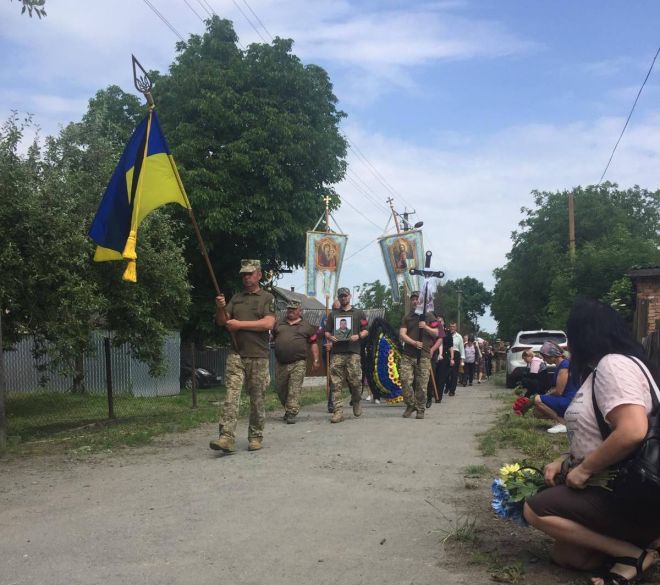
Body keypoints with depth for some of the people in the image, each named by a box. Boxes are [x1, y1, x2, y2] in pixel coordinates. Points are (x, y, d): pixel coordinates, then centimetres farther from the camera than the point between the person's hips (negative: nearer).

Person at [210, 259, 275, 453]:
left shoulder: (267, 298, 3)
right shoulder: (236, 298, 16)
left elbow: (269, 323, -11)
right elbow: (221, 322, 14)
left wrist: (240, 324, -11)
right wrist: (220, 308, -7)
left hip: (258, 356, -2)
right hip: (236, 355, 3)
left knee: (257, 399, 5)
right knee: (231, 395, -11)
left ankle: (255, 437, 17)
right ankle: (227, 438, -17)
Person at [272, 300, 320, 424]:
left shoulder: (306, 326, 9)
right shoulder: (278, 324, 16)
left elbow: (313, 343, 9)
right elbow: (271, 338, 25)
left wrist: (316, 360, 3)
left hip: (298, 363, -3)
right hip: (281, 363, 3)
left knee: (295, 389, -11)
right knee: (281, 390, 10)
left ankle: (291, 414, -10)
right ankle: (287, 409, 29)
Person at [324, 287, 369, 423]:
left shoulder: (359, 313, 16)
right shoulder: (333, 314, 20)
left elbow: (365, 330, 12)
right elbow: (327, 332, 18)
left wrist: (358, 336, -9)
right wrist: (330, 337, -5)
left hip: (353, 352, -1)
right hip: (336, 352, 2)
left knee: (355, 381, -5)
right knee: (336, 383, -7)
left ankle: (356, 402, 23)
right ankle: (338, 411, -7)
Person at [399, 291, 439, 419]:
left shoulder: (429, 316, 10)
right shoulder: (406, 318, 14)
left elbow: (436, 334, 5)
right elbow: (402, 335, 2)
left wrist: (426, 327, -13)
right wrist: (414, 343, -14)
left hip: (424, 356, -1)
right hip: (407, 355, 1)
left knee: (422, 384, -3)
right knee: (405, 380, -9)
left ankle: (420, 409, 8)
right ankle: (410, 405, 8)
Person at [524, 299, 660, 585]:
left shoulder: (613, 364, -18)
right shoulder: (601, 369, 14)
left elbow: (632, 432, -32)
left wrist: (583, 470, -20)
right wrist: (566, 462, 8)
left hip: (636, 497, -10)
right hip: (620, 487, 10)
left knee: (535, 509, -12)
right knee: (564, 554, 11)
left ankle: (634, 553, -8)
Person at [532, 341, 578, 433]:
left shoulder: (564, 365, -18)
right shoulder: (559, 366, 11)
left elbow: (559, 391, -19)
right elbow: (554, 388, 15)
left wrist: (545, 395, -4)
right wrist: (545, 394, 2)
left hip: (570, 402, -10)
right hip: (564, 401, 10)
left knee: (538, 400, -22)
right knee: (537, 412, 10)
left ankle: (562, 423, -12)